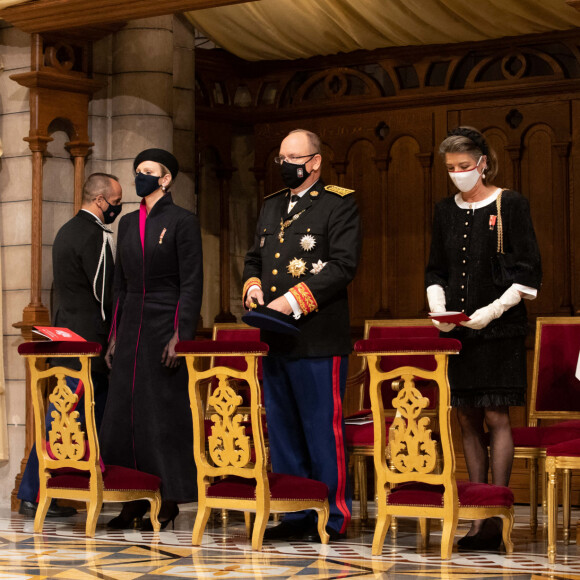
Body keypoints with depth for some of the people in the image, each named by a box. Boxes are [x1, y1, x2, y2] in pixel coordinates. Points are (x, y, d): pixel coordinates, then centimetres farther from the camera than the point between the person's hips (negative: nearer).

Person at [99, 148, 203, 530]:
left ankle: (169, 501, 2)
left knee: (164, 411, -5)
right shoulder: (128, 224, 15)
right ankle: (134, 502, 9)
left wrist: (181, 336, -16)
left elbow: (192, 283, -8)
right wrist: (115, 334, 12)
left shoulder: (182, 222, -4)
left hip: (166, 324, -6)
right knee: (124, 410, 3)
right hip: (132, 326, 6)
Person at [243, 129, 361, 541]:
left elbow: (343, 265, -12)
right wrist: (253, 287, 3)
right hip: (276, 338, 7)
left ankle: (334, 516, 3)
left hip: (318, 340, -7)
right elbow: (254, 258, 26)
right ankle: (296, 515, 17)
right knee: (283, 429, 10)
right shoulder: (271, 206, 19)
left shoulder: (339, 204, -3)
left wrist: (294, 300, -17)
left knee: (323, 429, -5)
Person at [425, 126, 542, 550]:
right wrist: (438, 308, 0)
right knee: (468, 420, 5)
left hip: (499, 329, -5)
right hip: (457, 329, 5)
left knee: (496, 416, -7)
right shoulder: (445, 211, 12)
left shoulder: (510, 205, -4)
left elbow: (527, 272, -6)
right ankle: (477, 517, 9)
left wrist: (493, 310, -16)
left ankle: (496, 519, -5)